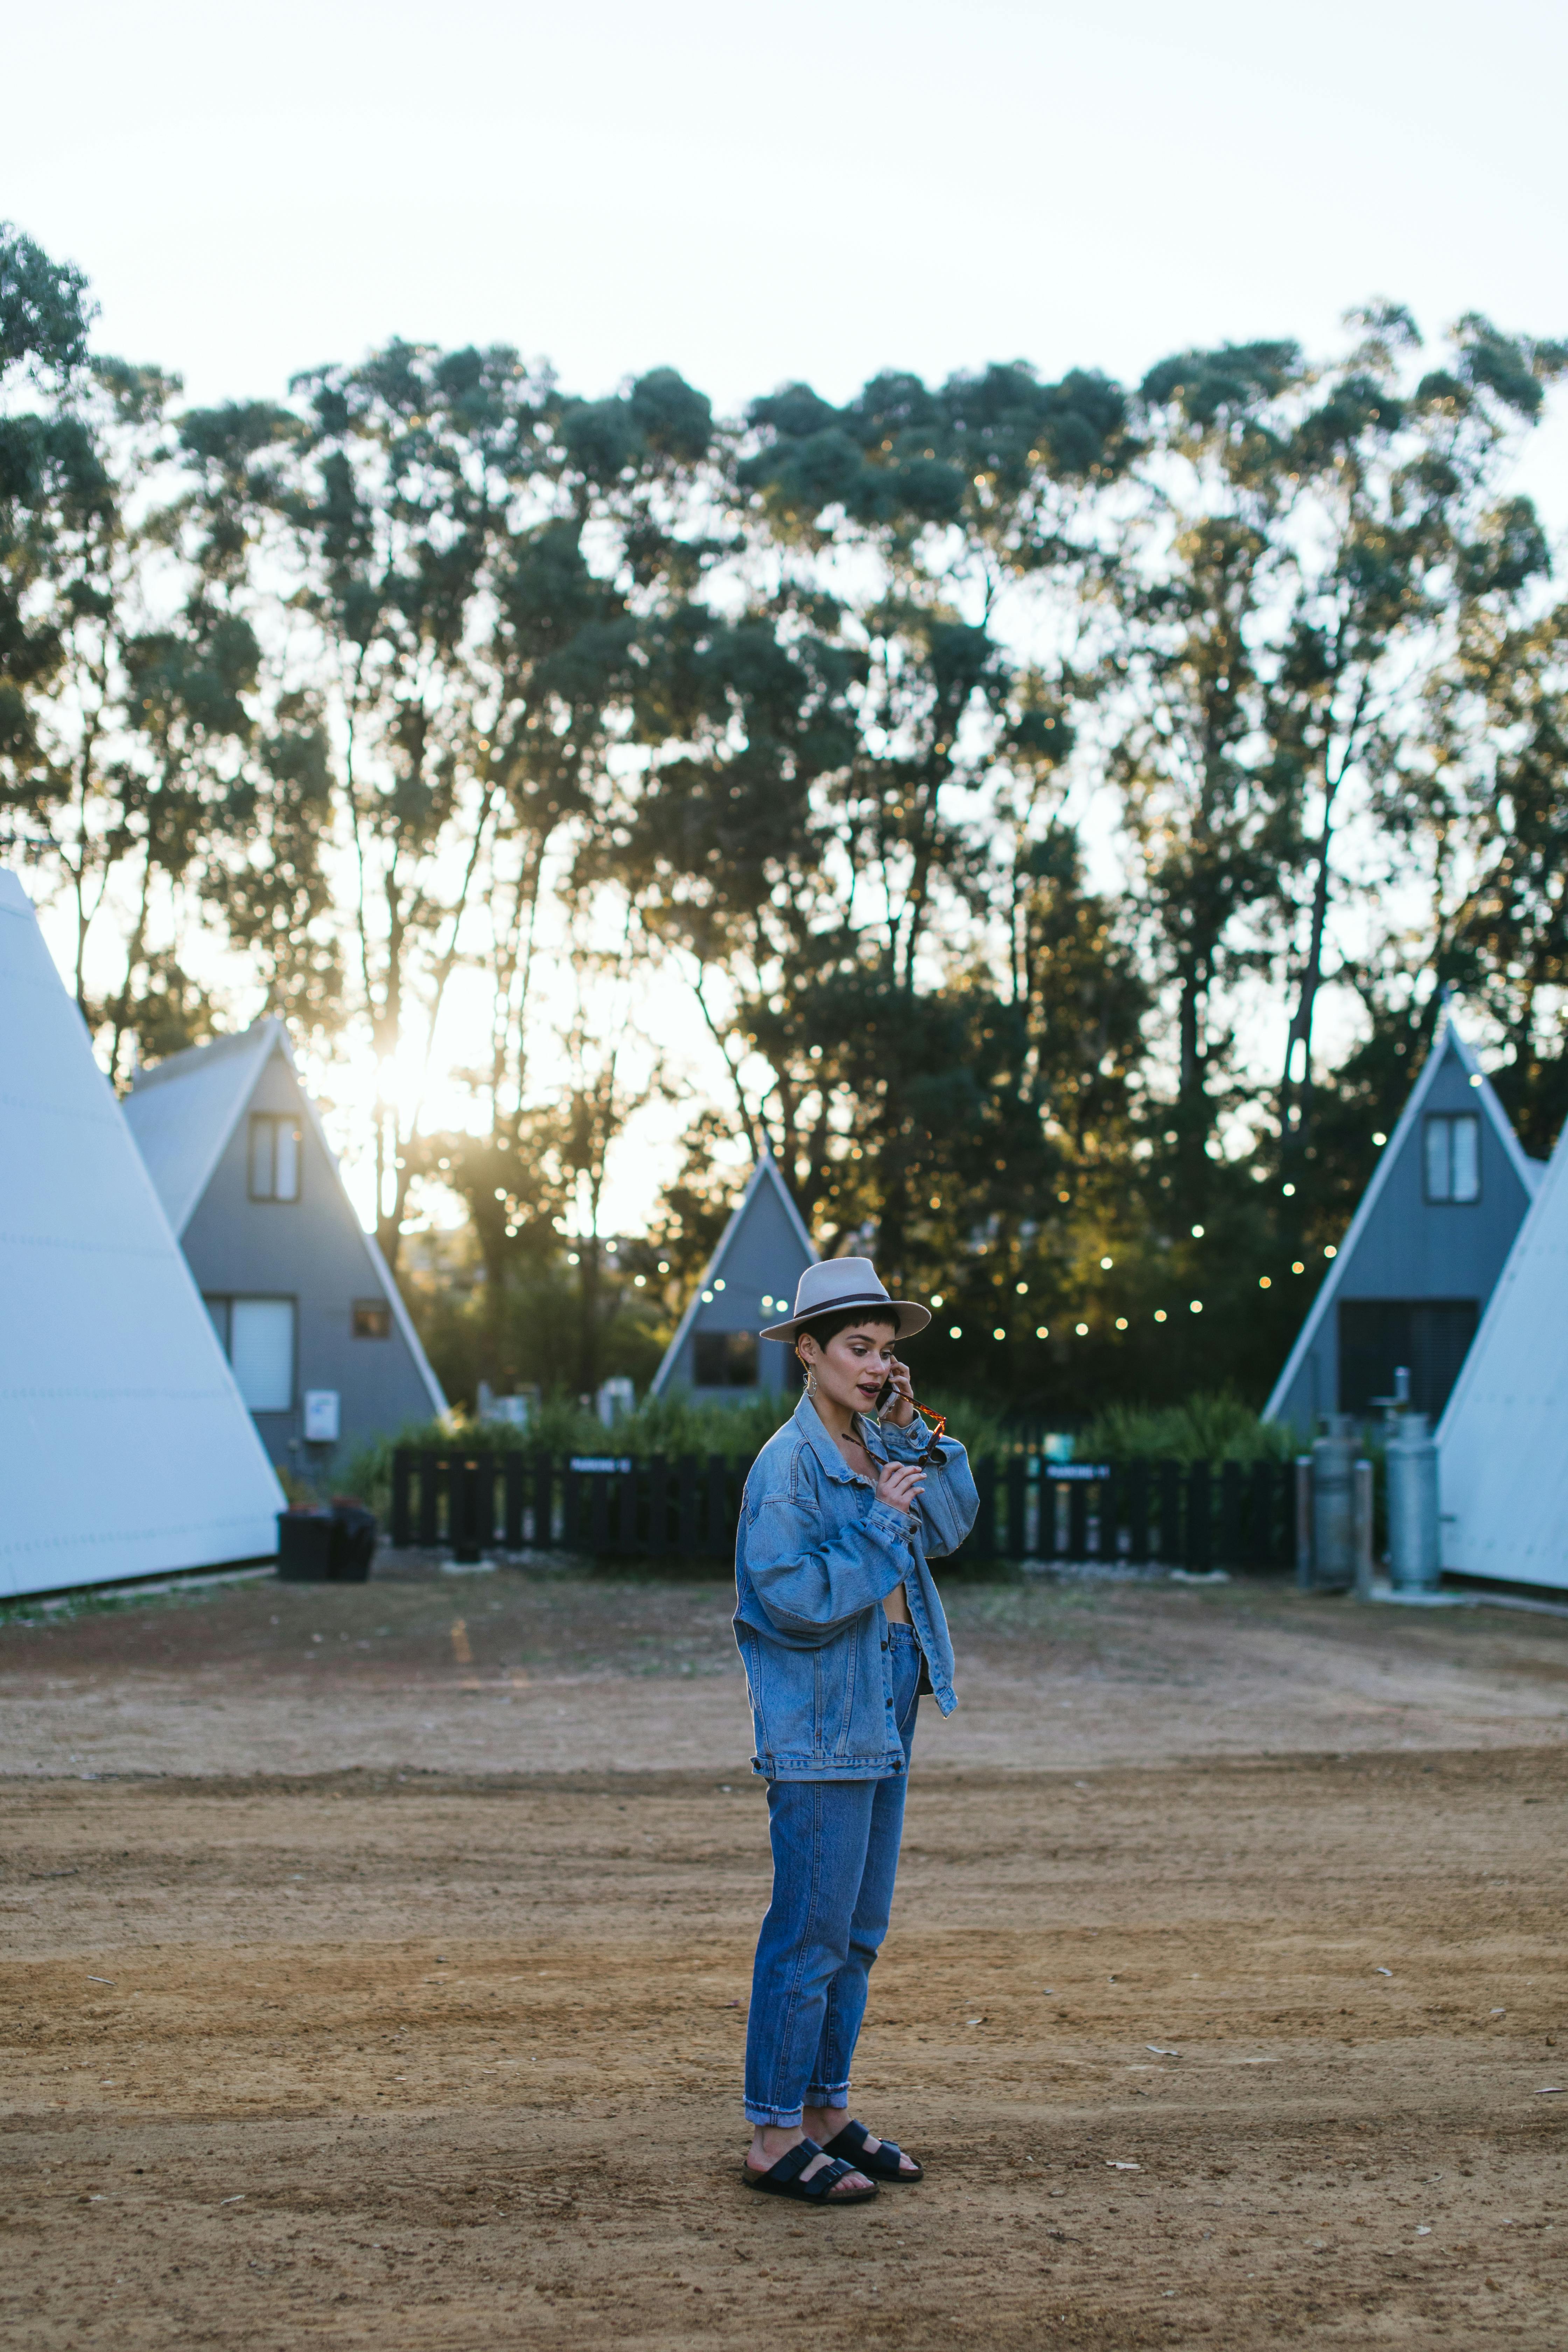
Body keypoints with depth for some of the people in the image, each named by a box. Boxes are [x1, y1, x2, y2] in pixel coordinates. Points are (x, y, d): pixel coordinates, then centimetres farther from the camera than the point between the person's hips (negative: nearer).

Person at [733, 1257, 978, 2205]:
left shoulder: (878, 1445, 11)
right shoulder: (790, 1463, -15)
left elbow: (951, 1528, 4)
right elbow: (798, 1599, -22)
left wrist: (912, 1431, -3)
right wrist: (878, 1522, -18)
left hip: (884, 1722, 9)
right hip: (821, 1727, -9)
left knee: (859, 1931, 15)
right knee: (811, 1932, -5)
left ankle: (827, 2110, 25)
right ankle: (777, 2136, 4)